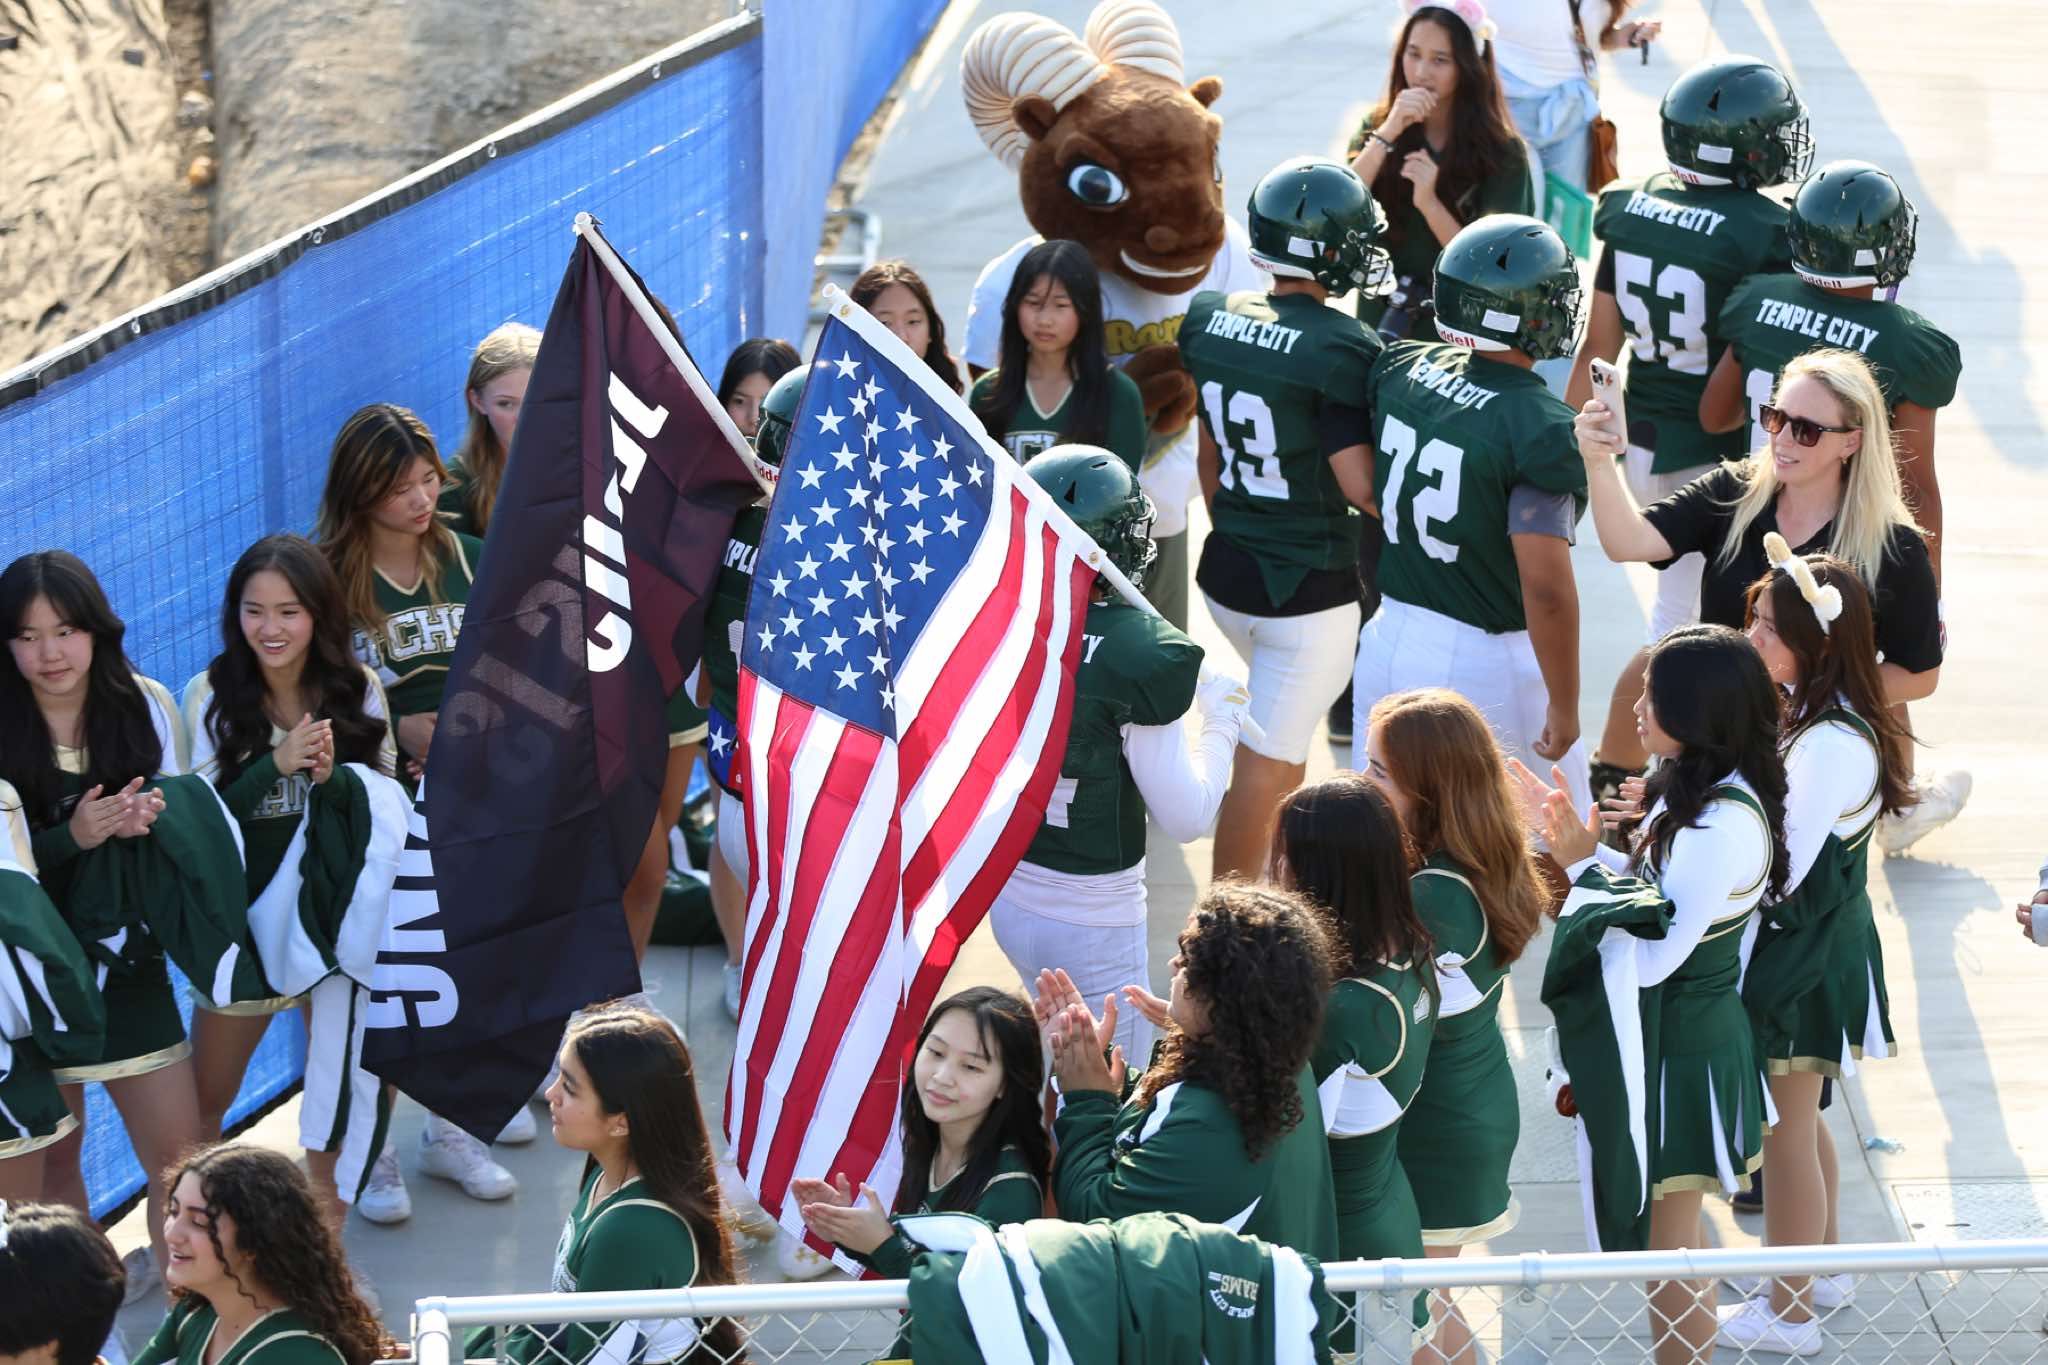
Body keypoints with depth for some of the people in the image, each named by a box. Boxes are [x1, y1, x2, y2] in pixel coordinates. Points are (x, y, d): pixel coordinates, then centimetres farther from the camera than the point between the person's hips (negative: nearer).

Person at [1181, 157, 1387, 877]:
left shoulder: (1208, 320, 0)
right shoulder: (1339, 350, -21)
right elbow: (1362, 487, -20)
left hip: (1226, 569, 7)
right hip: (1308, 588, -7)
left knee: (1289, 721, 29)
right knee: (1265, 764, 1)